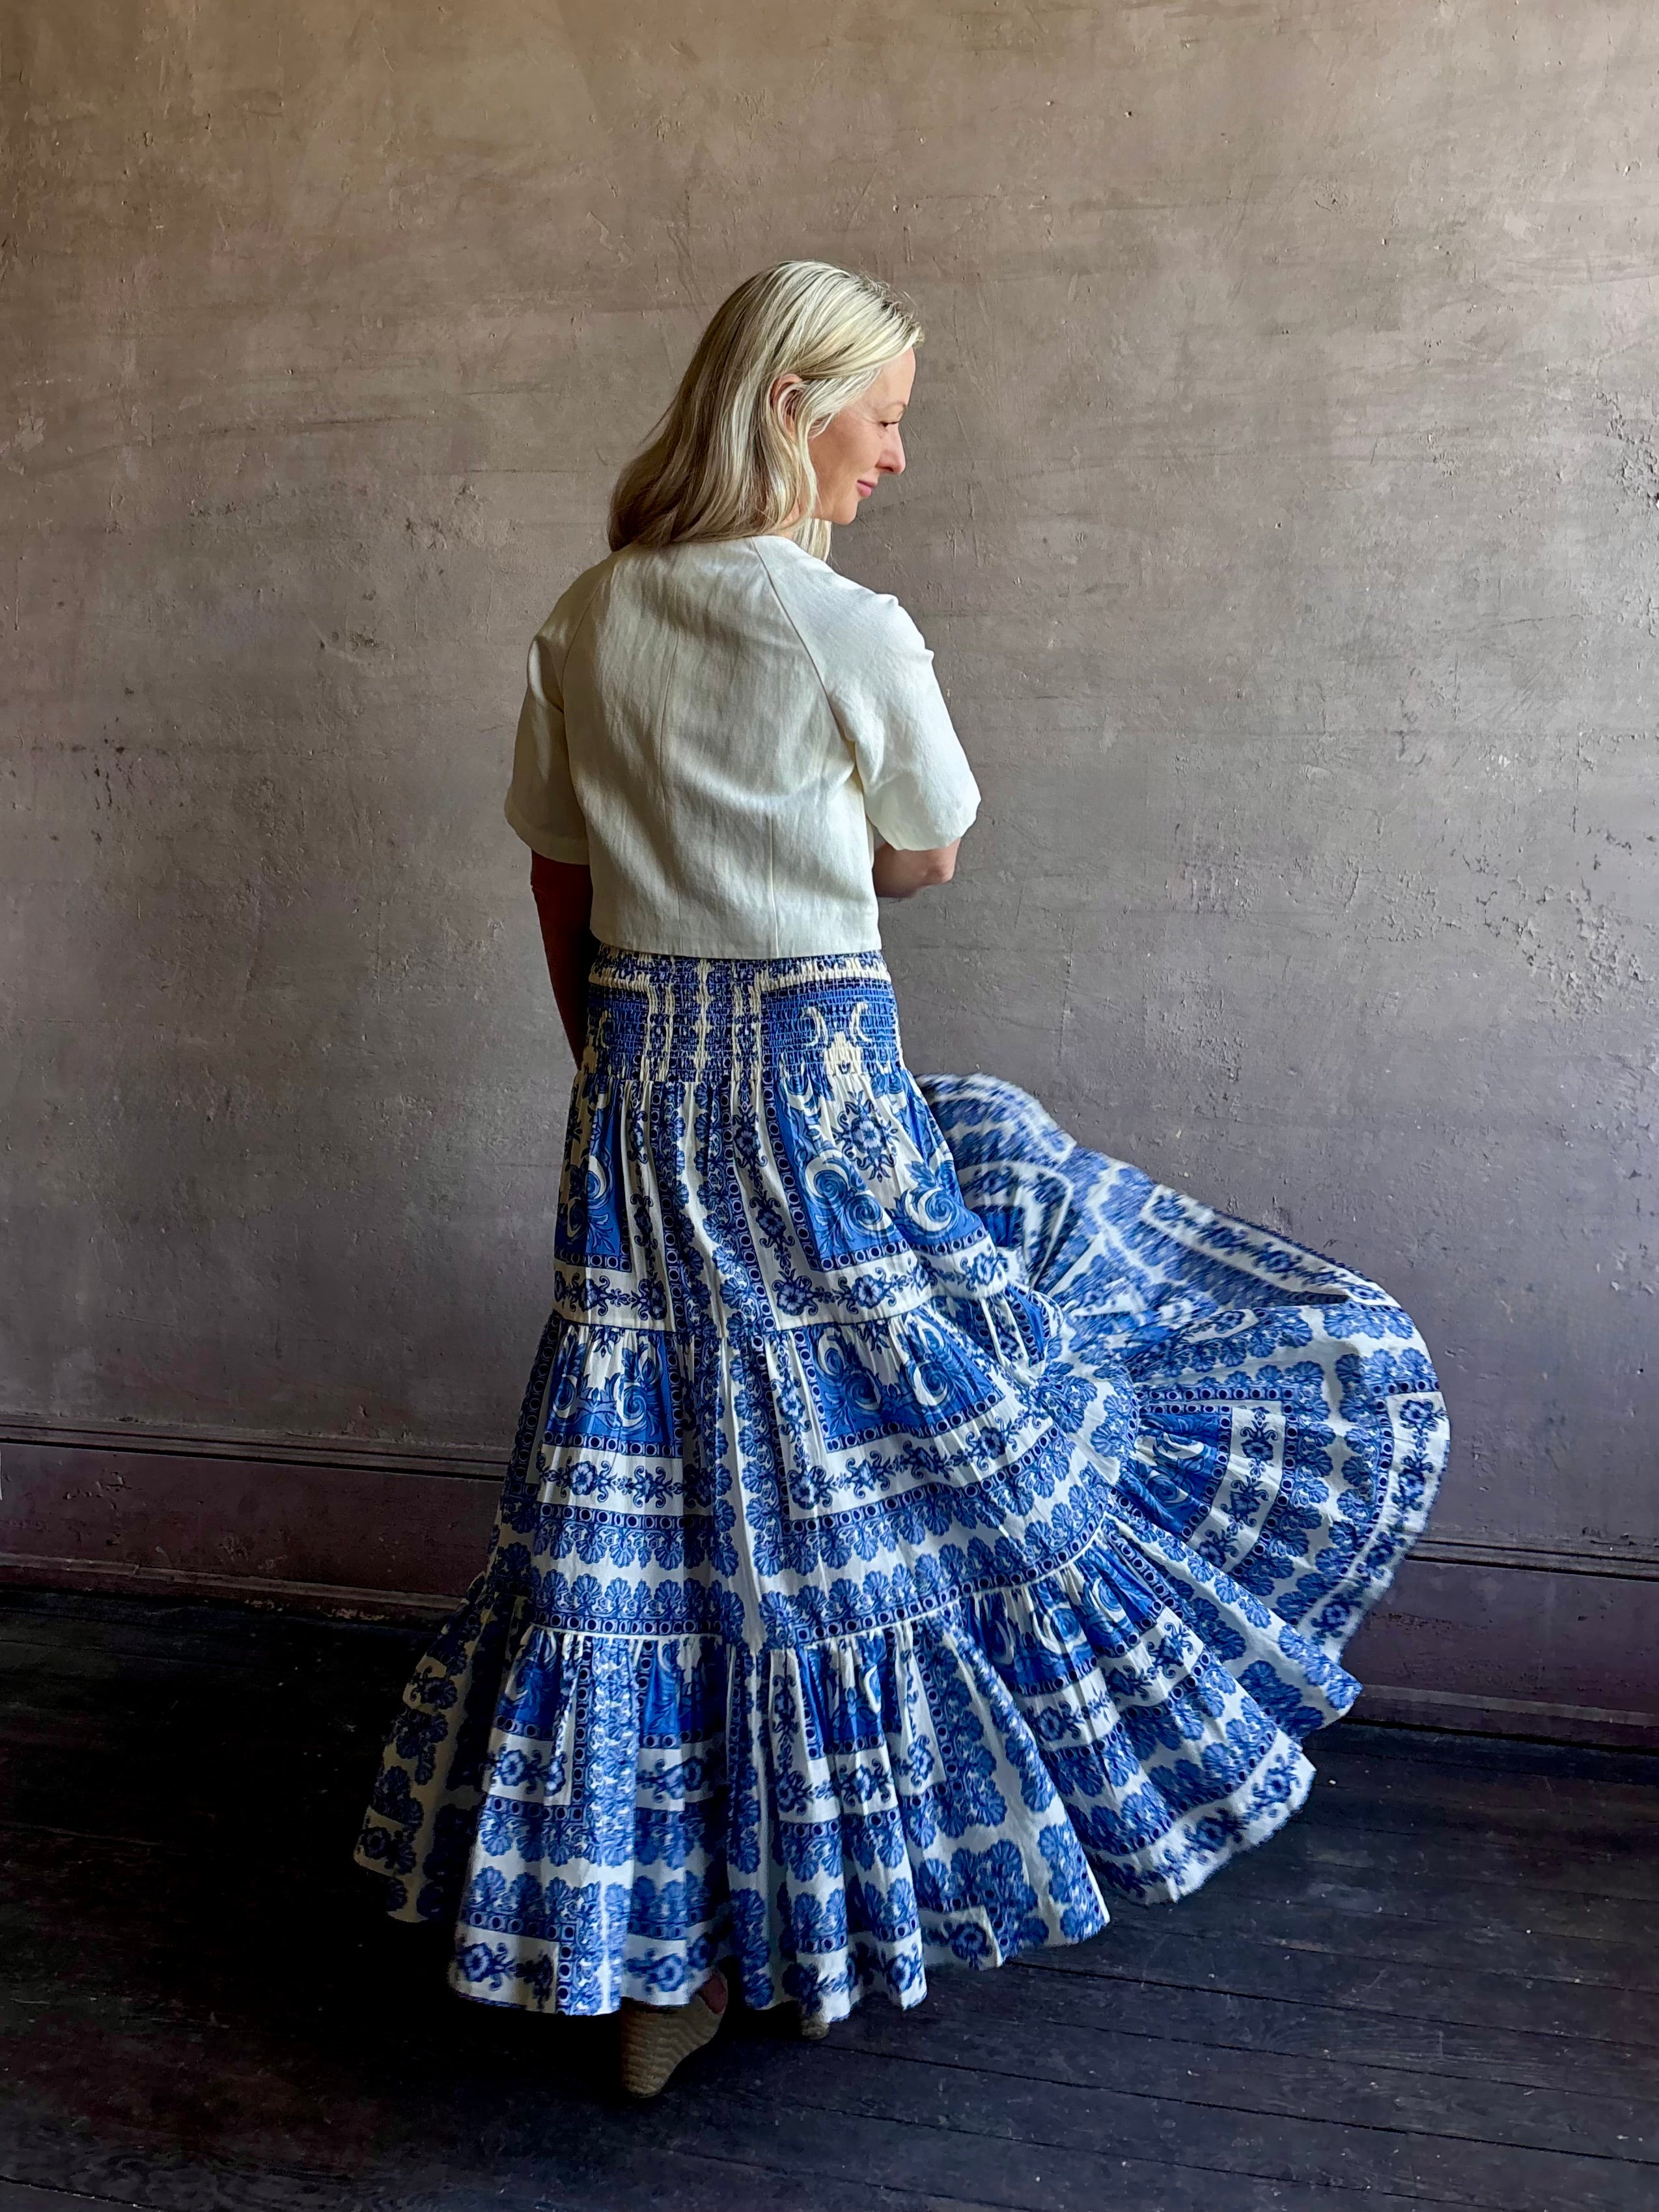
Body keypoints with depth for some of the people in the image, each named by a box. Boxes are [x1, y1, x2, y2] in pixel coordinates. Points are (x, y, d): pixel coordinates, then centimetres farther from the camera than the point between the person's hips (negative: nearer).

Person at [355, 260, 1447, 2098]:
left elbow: (559, 886, 12)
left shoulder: (582, 626, 7)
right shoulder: (854, 632, -11)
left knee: (654, 1505, 10)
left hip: (638, 1099, 6)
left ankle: (652, 1963, 22)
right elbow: (927, 860, 2)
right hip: (823, 1092, -6)